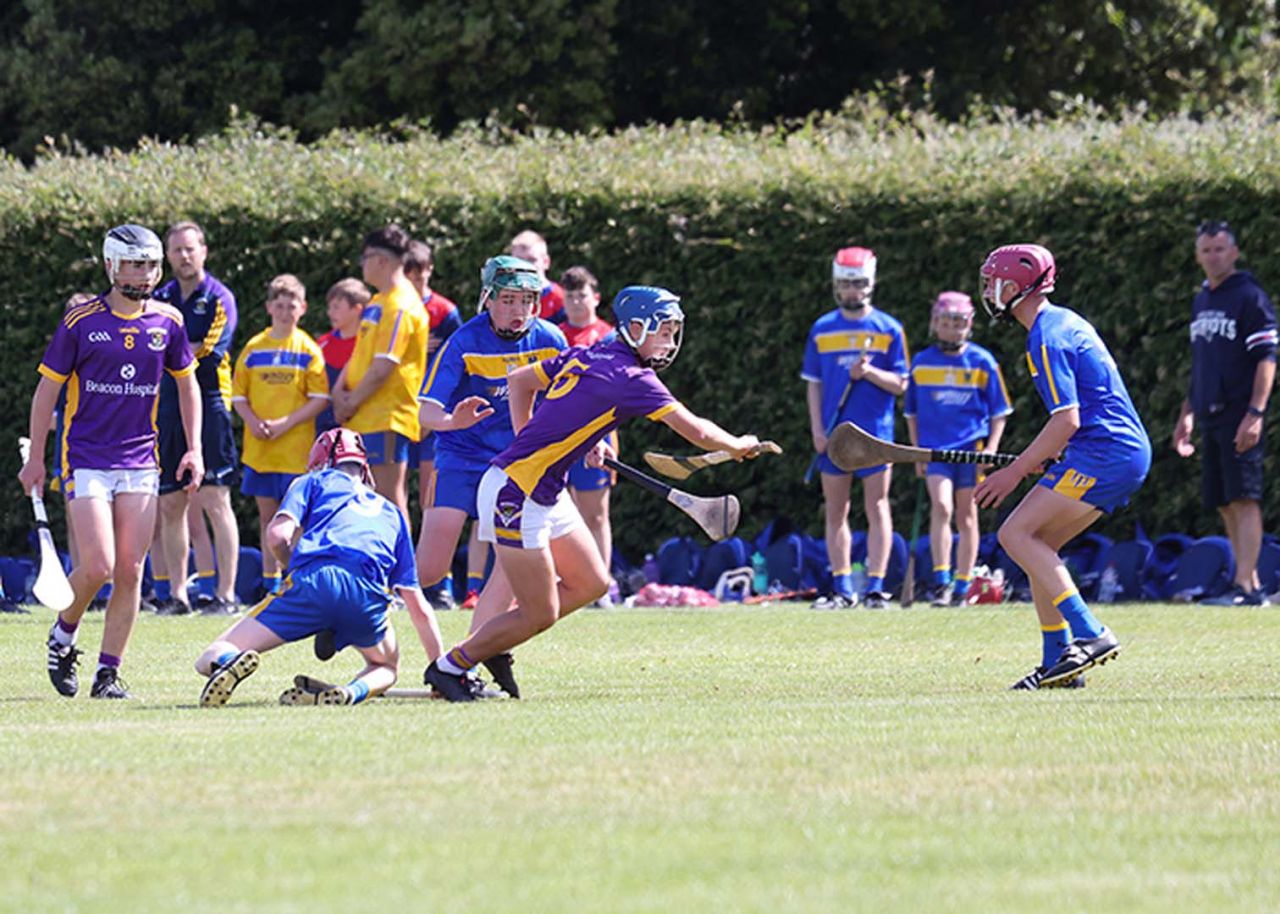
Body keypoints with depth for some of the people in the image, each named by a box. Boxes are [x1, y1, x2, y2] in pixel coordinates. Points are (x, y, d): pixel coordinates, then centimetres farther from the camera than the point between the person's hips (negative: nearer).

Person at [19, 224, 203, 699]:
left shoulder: (166, 321, 5)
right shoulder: (81, 321, -5)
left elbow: (187, 382, 18)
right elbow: (47, 388, 3)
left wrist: (194, 449, 10)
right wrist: (36, 458, 3)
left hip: (140, 463, 3)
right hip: (86, 459, -3)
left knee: (130, 573, -2)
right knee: (98, 567, -14)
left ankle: (108, 673, 7)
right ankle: (63, 634, 15)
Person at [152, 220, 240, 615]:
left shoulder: (219, 299, -2)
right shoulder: (159, 299, 13)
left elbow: (207, 353, -12)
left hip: (208, 408, -5)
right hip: (166, 411, 5)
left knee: (214, 501, -9)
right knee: (171, 506, 6)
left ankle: (226, 593, -8)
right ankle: (178, 593, 12)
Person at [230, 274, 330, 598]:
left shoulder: (308, 350, -1)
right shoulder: (254, 348, 8)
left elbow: (319, 399, -5)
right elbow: (238, 395, 10)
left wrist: (285, 423, -14)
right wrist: (253, 421, -9)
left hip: (296, 448, -3)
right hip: (258, 448, 3)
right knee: (267, 515, 8)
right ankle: (271, 583, 15)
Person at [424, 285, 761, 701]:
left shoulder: (585, 357, 9)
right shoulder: (631, 378, -16)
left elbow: (520, 379, 21)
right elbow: (696, 432, -14)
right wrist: (739, 446, 4)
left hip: (546, 493, 9)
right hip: (516, 494, -9)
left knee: (591, 584, 14)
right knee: (541, 614, -2)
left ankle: (494, 646, 21)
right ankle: (450, 666, 11)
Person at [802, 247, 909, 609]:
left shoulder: (888, 329, 3)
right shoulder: (821, 330, 10)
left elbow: (899, 385, 1)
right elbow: (813, 384, 11)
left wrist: (869, 372, -17)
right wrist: (817, 429, 1)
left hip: (875, 431, -3)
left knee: (876, 507, -4)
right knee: (835, 512, 4)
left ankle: (875, 587, -5)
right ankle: (842, 589, 8)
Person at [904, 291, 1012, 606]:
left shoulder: (982, 362, 2)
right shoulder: (922, 362, 7)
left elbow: (999, 412, 6)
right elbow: (912, 412, 15)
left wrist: (991, 448, -5)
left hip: (972, 449, 0)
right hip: (935, 448, 0)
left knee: (966, 517, 5)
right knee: (941, 506, -18)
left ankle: (962, 587, 12)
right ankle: (941, 581, -17)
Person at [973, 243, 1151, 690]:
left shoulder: (1046, 338, -12)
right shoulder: (1065, 322, 19)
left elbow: (1067, 419, -19)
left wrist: (1015, 472, -14)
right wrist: (1046, 456, 20)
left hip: (1104, 452, -10)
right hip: (1127, 452, 10)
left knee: (1017, 534, -13)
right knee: (1037, 545, 11)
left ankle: (1091, 635, -19)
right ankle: (1057, 661, 9)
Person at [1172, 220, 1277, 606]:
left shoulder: (1249, 297, -6)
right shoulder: (1201, 302, 18)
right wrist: (1186, 415, 22)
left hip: (1240, 416, -8)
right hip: (1211, 418, 8)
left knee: (1243, 500, -13)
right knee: (1224, 504, 7)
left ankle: (1244, 587, -18)